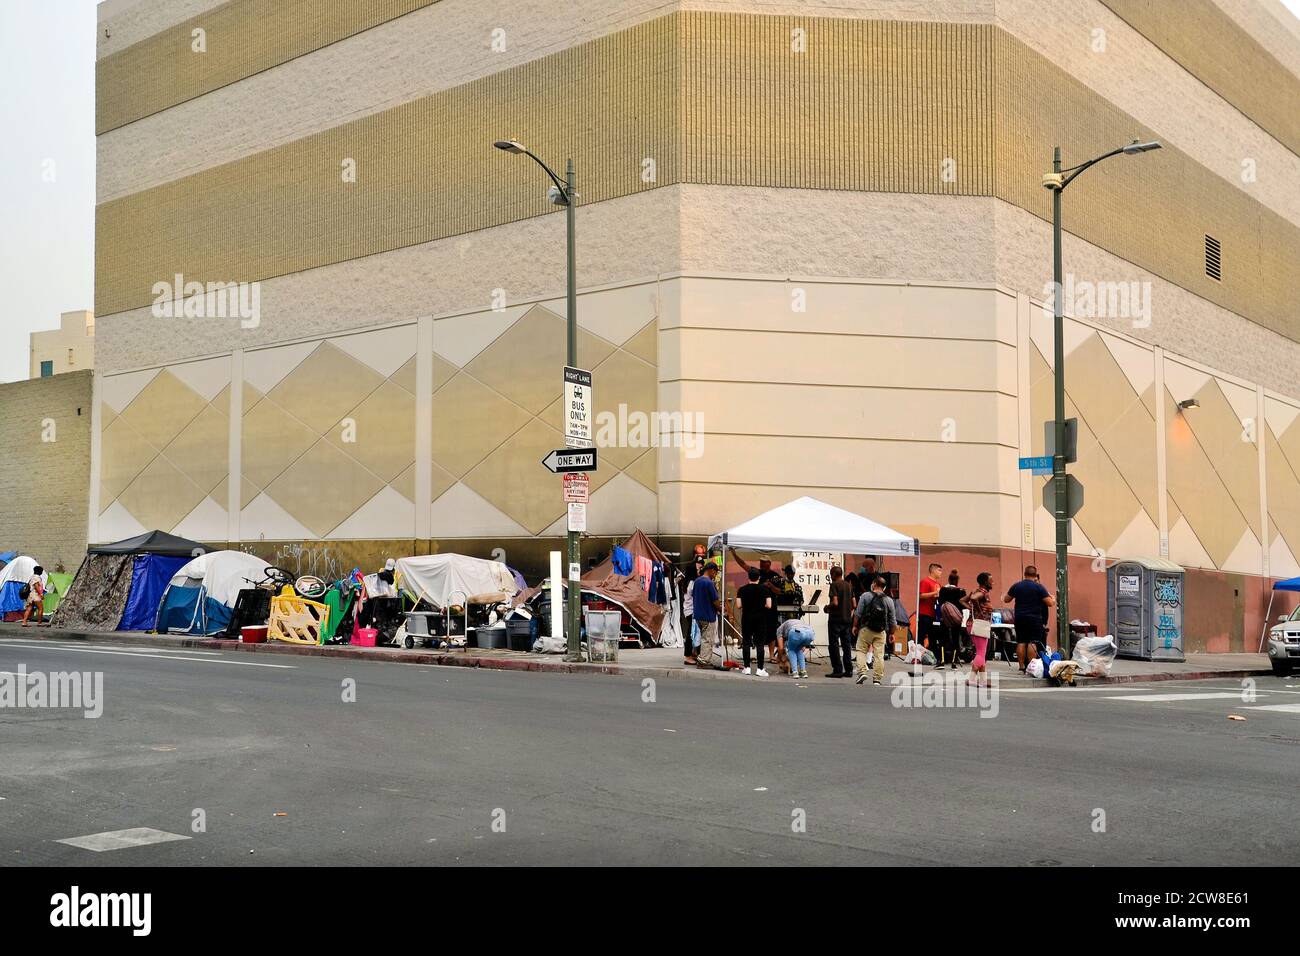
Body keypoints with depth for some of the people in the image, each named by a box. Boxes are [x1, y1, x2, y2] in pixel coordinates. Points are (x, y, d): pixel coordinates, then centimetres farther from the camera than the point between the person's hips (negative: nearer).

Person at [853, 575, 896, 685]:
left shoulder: (865, 596, -2)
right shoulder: (889, 601, 6)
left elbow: (858, 614, -4)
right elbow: (892, 621, 8)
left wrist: (855, 626, 7)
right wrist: (891, 633, 18)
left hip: (865, 629, -2)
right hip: (881, 632, 2)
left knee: (861, 651, 8)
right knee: (879, 655, 2)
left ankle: (862, 672, -8)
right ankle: (877, 679, 3)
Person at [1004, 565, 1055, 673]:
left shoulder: (1016, 586, 4)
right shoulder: (1039, 587, -6)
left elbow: (1006, 599, 13)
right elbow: (1050, 603, -7)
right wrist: (1053, 599, 15)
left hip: (1019, 618, 3)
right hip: (1034, 619, -3)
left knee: (1021, 642, 8)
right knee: (1032, 643, -4)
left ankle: (1022, 667, 7)